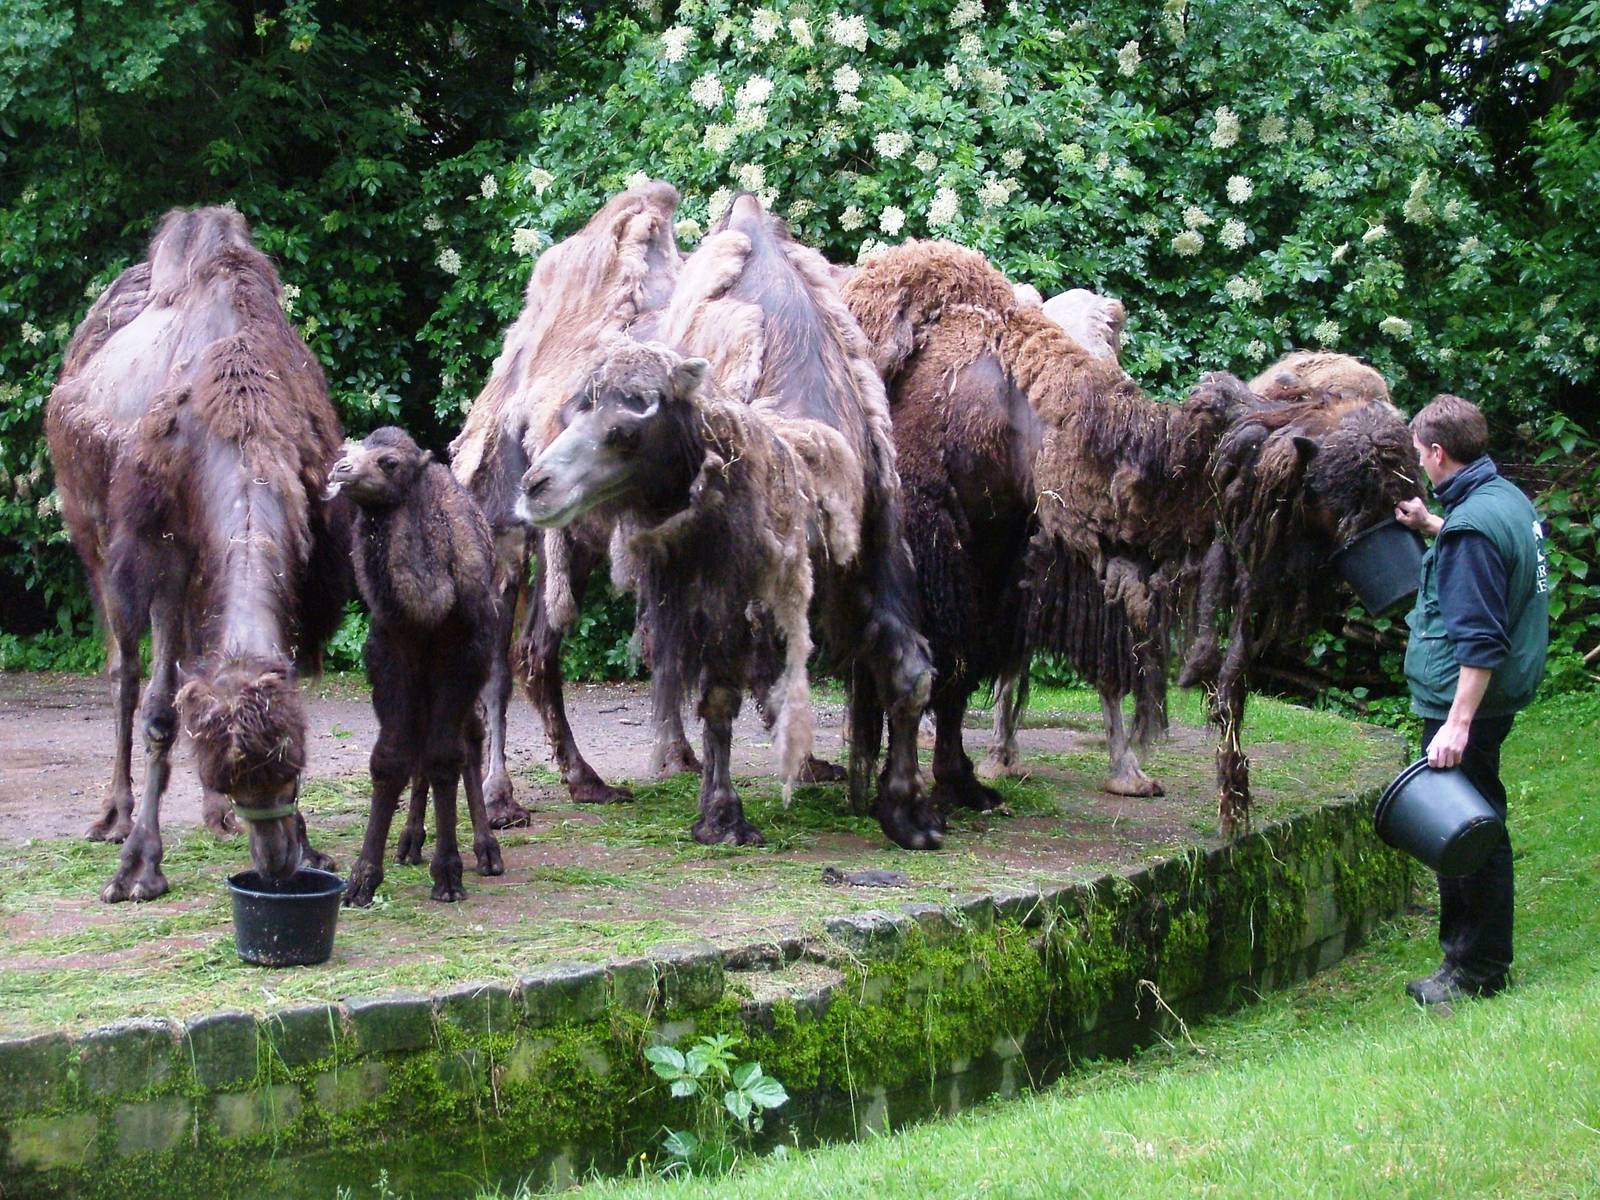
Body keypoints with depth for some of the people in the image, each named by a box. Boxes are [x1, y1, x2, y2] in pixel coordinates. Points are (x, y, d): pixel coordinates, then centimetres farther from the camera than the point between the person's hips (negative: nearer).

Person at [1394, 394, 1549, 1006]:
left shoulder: (1473, 525, -21)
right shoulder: (1508, 497, 9)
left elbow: (1481, 640, -25)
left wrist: (1459, 723, -26)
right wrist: (1430, 526, 28)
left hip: (1464, 701, -10)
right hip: (1494, 697, 10)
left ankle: (1476, 972, 5)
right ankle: (1466, 953, 26)